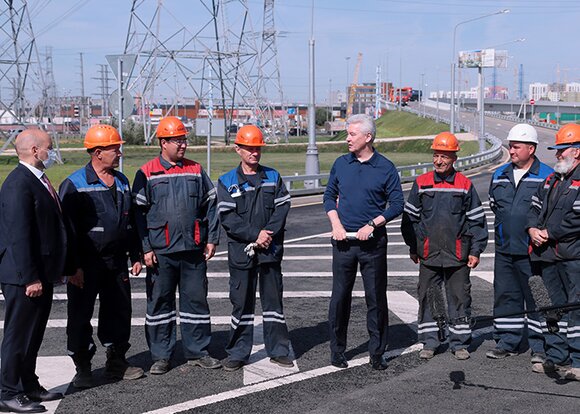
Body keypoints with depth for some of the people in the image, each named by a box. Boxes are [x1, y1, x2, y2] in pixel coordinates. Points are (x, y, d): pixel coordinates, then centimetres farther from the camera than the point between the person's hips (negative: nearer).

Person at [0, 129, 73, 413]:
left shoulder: (38, 180, 13)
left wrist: (61, 268, 19)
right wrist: (30, 278, -23)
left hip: (43, 274, 10)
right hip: (24, 277, -10)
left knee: (34, 334, 17)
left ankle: (30, 386, 29)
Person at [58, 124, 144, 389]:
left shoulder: (122, 182, 11)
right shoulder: (75, 184, -9)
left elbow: (131, 221, 19)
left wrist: (136, 255, 15)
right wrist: (73, 266, -15)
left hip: (117, 263, 6)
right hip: (87, 266, -6)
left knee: (119, 312, 12)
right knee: (80, 317, 3)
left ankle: (116, 362, 27)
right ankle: (82, 369, 15)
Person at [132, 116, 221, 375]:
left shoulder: (195, 171, 9)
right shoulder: (147, 174, -2)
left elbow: (210, 205, 12)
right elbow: (138, 212, -2)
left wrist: (211, 239, 5)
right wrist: (146, 248, -8)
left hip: (193, 249, 3)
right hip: (161, 252, -3)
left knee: (196, 300, 8)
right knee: (160, 302, 5)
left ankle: (197, 352, 20)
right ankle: (160, 356, 16)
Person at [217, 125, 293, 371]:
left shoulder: (273, 177, 9)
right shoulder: (227, 182, 2)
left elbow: (282, 207, 2)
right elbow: (227, 217, -8)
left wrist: (269, 233, -13)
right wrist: (255, 235, -16)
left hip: (271, 250, 2)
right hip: (240, 251, -2)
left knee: (273, 300, 8)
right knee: (241, 303, 4)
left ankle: (278, 350, 17)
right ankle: (238, 353, 12)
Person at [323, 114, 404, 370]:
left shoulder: (385, 168, -2)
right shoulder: (341, 164, 8)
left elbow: (397, 204, -1)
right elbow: (329, 196, 14)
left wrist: (372, 224, -12)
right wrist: (336, 224, -2)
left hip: (373, 242, -2)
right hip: (343, 241, 2)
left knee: (376, 298, 3)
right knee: (340, 296, 6)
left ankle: (377, 352, 13)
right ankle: (337, 351, 17)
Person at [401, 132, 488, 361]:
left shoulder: (465, 185, 1)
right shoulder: (421, 183, 3)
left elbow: (476, 219, 6)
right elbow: (410, 217, 10)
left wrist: (476, 250, 2)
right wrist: (413, 247, 9)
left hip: (457, 255, -1)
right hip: (428, 254, 1)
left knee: (459, 298, 5)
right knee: (427, 298, 6)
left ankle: (459, 342, 17)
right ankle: (429, 342, 18)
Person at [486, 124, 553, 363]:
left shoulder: (546, 176, -4)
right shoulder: (500, 175, 12)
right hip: (504, 249, 5)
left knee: (537, 298, 0)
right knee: (505, 296, 10)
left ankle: (540, 346, 9)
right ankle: (507, 342, 21)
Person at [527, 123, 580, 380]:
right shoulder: (551, 180, 19)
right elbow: (536, 207, 19)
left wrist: (548, 233, -13)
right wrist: (533, 229, -1)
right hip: (548, 255, 8)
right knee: (557, 306, 13)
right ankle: (557, 357, 21)